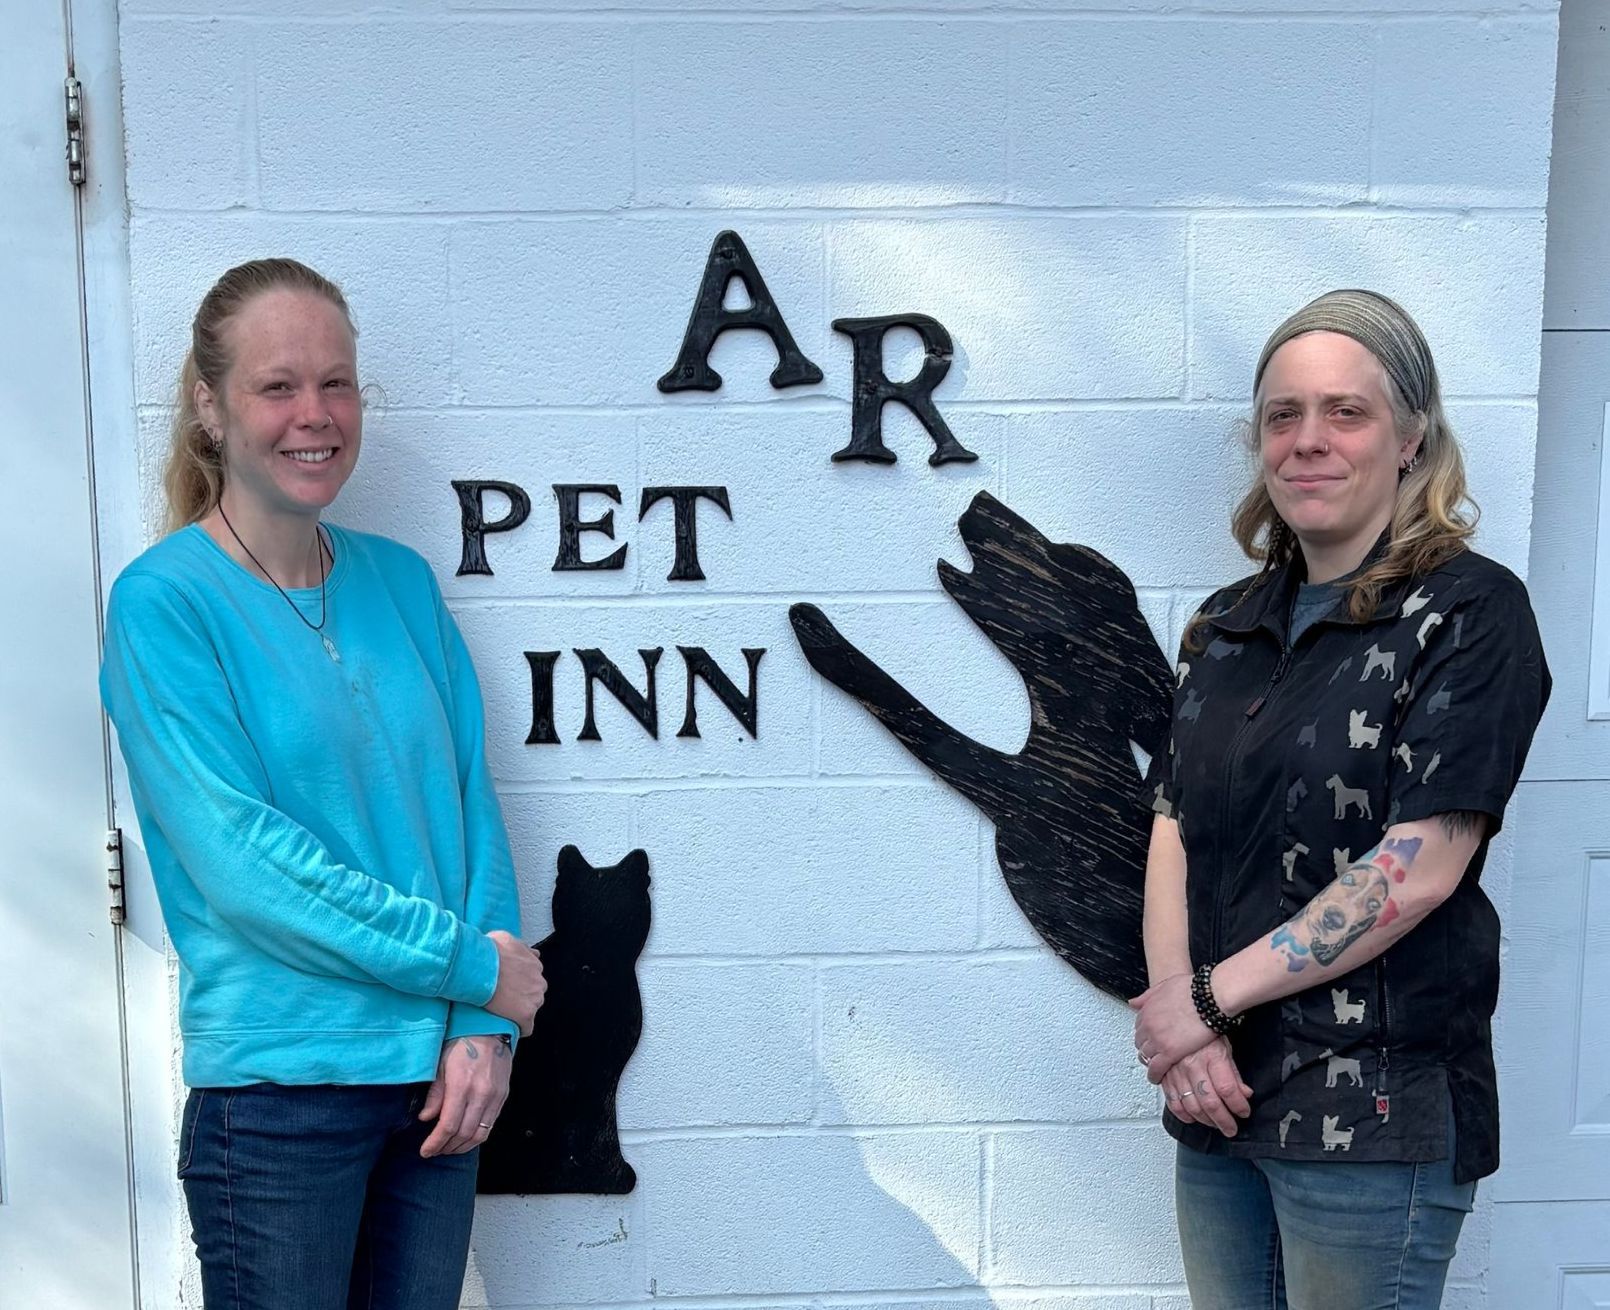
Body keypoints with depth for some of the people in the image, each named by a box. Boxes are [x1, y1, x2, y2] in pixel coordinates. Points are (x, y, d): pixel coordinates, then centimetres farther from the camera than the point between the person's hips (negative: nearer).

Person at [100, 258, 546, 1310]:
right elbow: (239, 860, -16)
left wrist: (484, 1026, -7)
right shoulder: (163, 602, -9)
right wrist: (473, 964, -14)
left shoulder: (401, 580, 6)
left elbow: (473, 799, 4)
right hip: (278, 1089, -4)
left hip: (437, 1072, 5)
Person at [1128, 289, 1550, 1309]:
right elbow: (1173, 833, 6)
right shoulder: (1228, 625, 11)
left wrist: (1209, 995, -14)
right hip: (1219, 1095, 6)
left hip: (1376, 1110, -5)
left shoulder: (1470, 612, -8)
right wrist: (1178, 1018, -10)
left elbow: (1416, 869, -16)